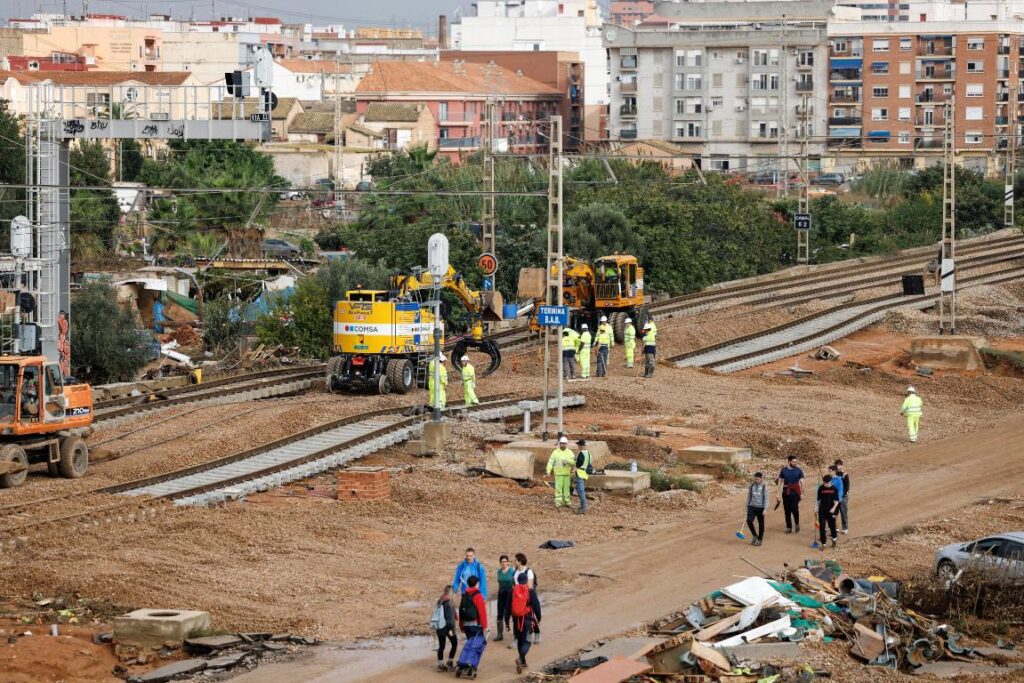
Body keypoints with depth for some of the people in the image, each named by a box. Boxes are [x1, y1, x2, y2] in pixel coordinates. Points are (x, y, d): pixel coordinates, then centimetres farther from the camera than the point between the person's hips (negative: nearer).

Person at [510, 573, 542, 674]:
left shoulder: (512, 592, 2)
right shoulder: (530, 592, -8)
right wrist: (538, 619, 8)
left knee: (519, 640, 18)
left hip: (516, 620, 3)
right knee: (526, 642, -1)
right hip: (527, 620, -3)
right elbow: (536, 606, -5)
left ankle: (522, 662, 25)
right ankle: (520, 658, -26)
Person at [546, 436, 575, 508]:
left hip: (567, 473, 2)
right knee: (558, 488, -5)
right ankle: (558, 502, -3)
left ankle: (567, 502, 12)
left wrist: (567, 461, -25)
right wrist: (548, 472, -13)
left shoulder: (570, 452, 4)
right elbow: (550, 462, -5)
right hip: (558, 473, -2)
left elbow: (574, 462, -5)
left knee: (566, 487, 5)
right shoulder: (555, 452, -2)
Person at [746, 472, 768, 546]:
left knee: (761, 523, 4)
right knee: (749, 520, -14)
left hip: (760, 507, -3)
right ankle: (755, 536, 6)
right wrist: (747, 507, 15)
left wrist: (765, 509, -11)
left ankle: (760, 540, 16)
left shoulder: (764, 487, -4)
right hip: (752, 506, 3)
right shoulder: (752, 486, 6)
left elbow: (766, 498, -5)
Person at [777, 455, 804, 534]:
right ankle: (789, 527, 13)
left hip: (795, 492, -2)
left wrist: (802, 493, -3)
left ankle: (797, 524, 12)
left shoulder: (798, 470, 0)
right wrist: (779, 492, 3)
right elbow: (780, 481, 9)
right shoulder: (783, 470, 4)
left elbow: (801, 482, 1)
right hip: (786, 492, 2)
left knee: (794, 509, -13)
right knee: (787, 510, 4)